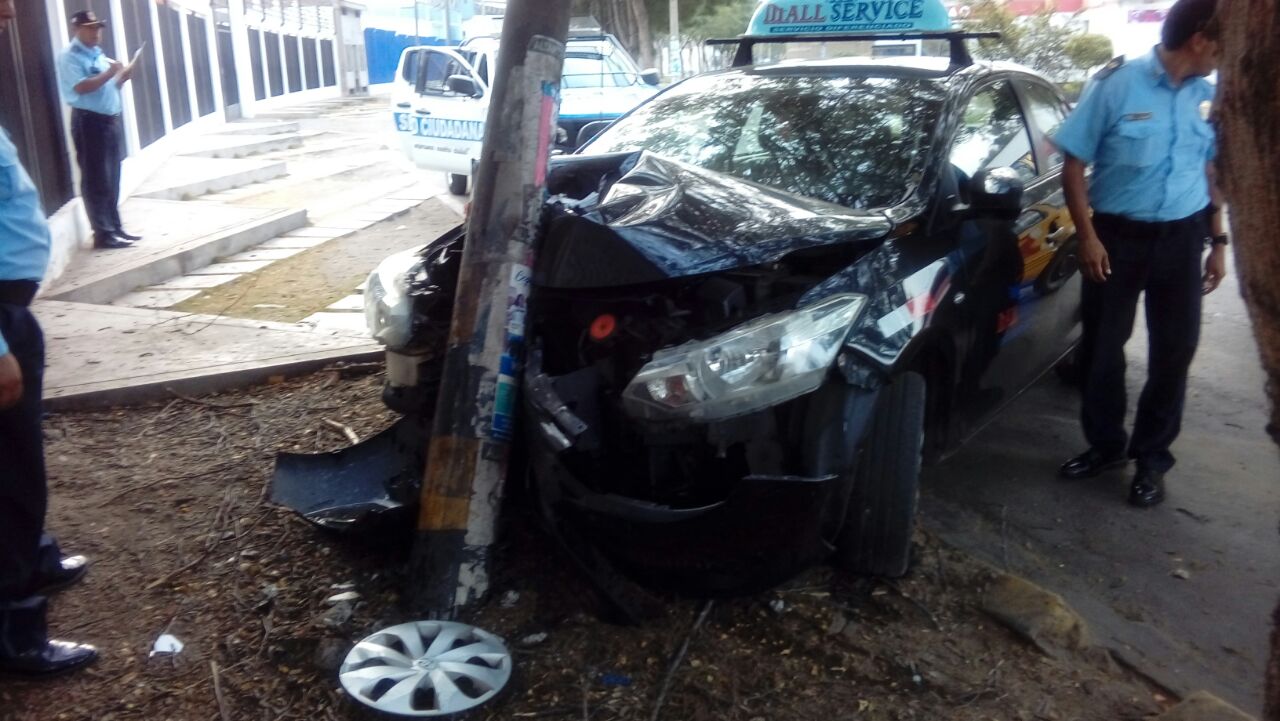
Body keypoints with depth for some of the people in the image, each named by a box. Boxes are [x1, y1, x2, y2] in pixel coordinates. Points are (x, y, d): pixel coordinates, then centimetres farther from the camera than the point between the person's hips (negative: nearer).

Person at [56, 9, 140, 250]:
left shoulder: (98, 54, 17)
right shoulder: (70, 57, -9)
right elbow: (81, 87, -21)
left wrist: (124, 75, 5)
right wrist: (109, 73, -17)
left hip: (110, 120, 9)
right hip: (89, 122, -9)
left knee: (112, 180, 12)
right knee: (96, 181, -6)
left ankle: (116, 227, 19)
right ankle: (103, 233, -4)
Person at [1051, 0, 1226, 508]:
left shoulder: (1209, 96, 5)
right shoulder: (1117, 84, -9)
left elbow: (1210, 172, 15)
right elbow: (1074, 164, -7)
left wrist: (1217, 241, 11)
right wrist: (1087, 236, -14)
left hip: (1181, 238, 4)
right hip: (1117, 235, -3)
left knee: (1174, 349, 6)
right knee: (1102, 346, 5)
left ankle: (1152, 457, 20)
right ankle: (1104, 445, 24)